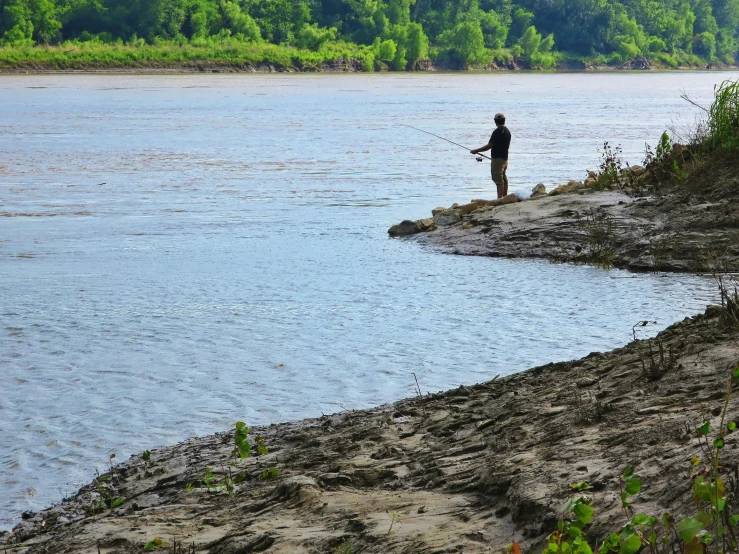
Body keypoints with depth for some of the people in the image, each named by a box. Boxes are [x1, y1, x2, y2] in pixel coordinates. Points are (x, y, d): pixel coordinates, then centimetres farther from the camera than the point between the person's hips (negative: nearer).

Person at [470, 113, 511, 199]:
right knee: (503, 179, 17)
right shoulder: (507, 131, 9)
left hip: (497, 159, -9)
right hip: (505, 158, 9)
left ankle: (500, 199, -13)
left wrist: (476, 151, -9)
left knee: (498, 180, -9)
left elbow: (489, 146, -18)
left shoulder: (497, 132, -17)